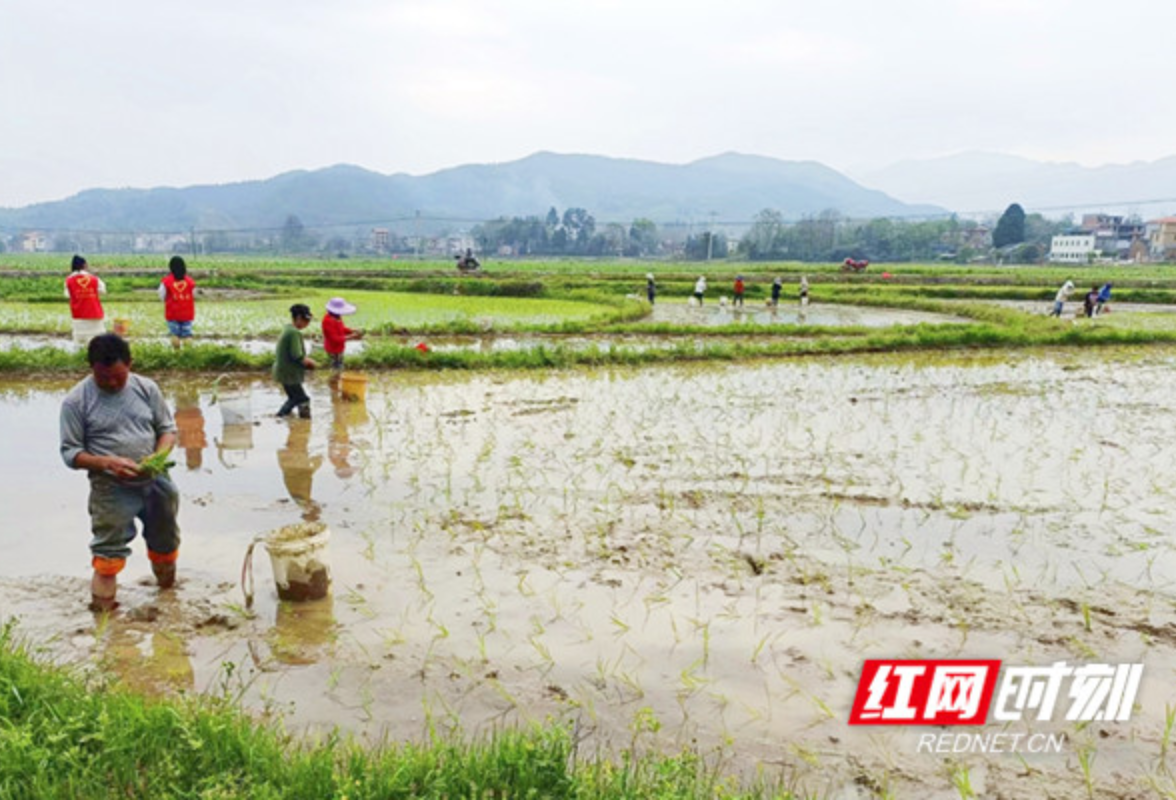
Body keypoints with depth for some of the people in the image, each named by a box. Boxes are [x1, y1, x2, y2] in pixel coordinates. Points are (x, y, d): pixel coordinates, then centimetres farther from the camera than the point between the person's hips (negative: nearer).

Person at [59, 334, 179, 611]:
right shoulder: (76, 401, -9)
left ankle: (168, 588, 45)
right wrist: (107, 463, -25)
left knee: (165, 541, 21)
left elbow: (168, 428, 6)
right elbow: (70, 452, -7)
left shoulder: (147, 388, -1)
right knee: (109, 550, 0)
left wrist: (159, 456, -15)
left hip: (156, 482, 4)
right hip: (112, 490, -4)